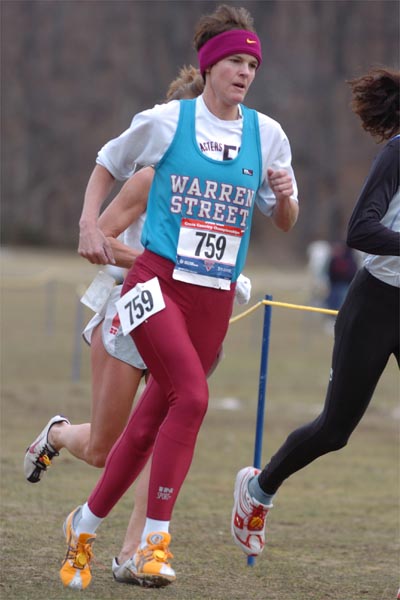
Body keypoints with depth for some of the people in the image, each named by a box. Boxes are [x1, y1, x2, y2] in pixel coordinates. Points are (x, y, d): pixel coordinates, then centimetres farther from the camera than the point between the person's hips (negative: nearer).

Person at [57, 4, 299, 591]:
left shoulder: (267, 134, 6)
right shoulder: (165, 121, -1)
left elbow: (285, 222, 14)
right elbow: (107, 164, 16)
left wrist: (284, 196, -8)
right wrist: (90, 224, 3)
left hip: (216, 297, 4)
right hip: (158, 282, -4)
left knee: (151, 421, 6)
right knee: (192, 396, -24)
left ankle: (85, 525, 25)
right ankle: (154, 540, -19)